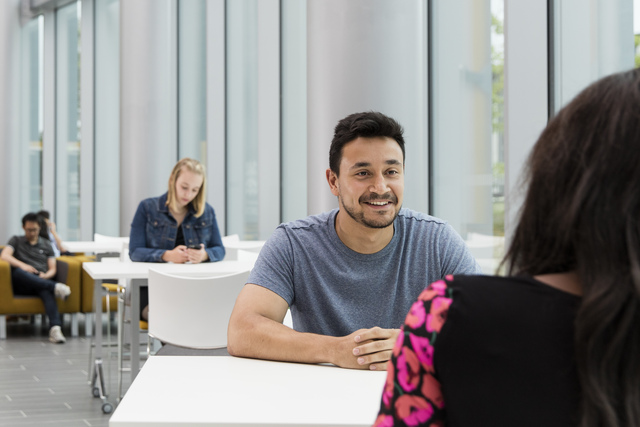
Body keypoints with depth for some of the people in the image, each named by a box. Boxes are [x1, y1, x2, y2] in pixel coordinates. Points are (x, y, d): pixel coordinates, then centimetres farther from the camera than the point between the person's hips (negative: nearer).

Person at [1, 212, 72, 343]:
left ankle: (55, 328, -60)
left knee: (47, 291, -39)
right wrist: (22, 265, -18)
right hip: (21, 286, 0)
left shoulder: (46, 244, 26)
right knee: (16, 271, -38)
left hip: (42, 282, 0)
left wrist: (46, 275, -8)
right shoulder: (16, 241, 21)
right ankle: (55, 287, -48)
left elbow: (52, 269, 17)